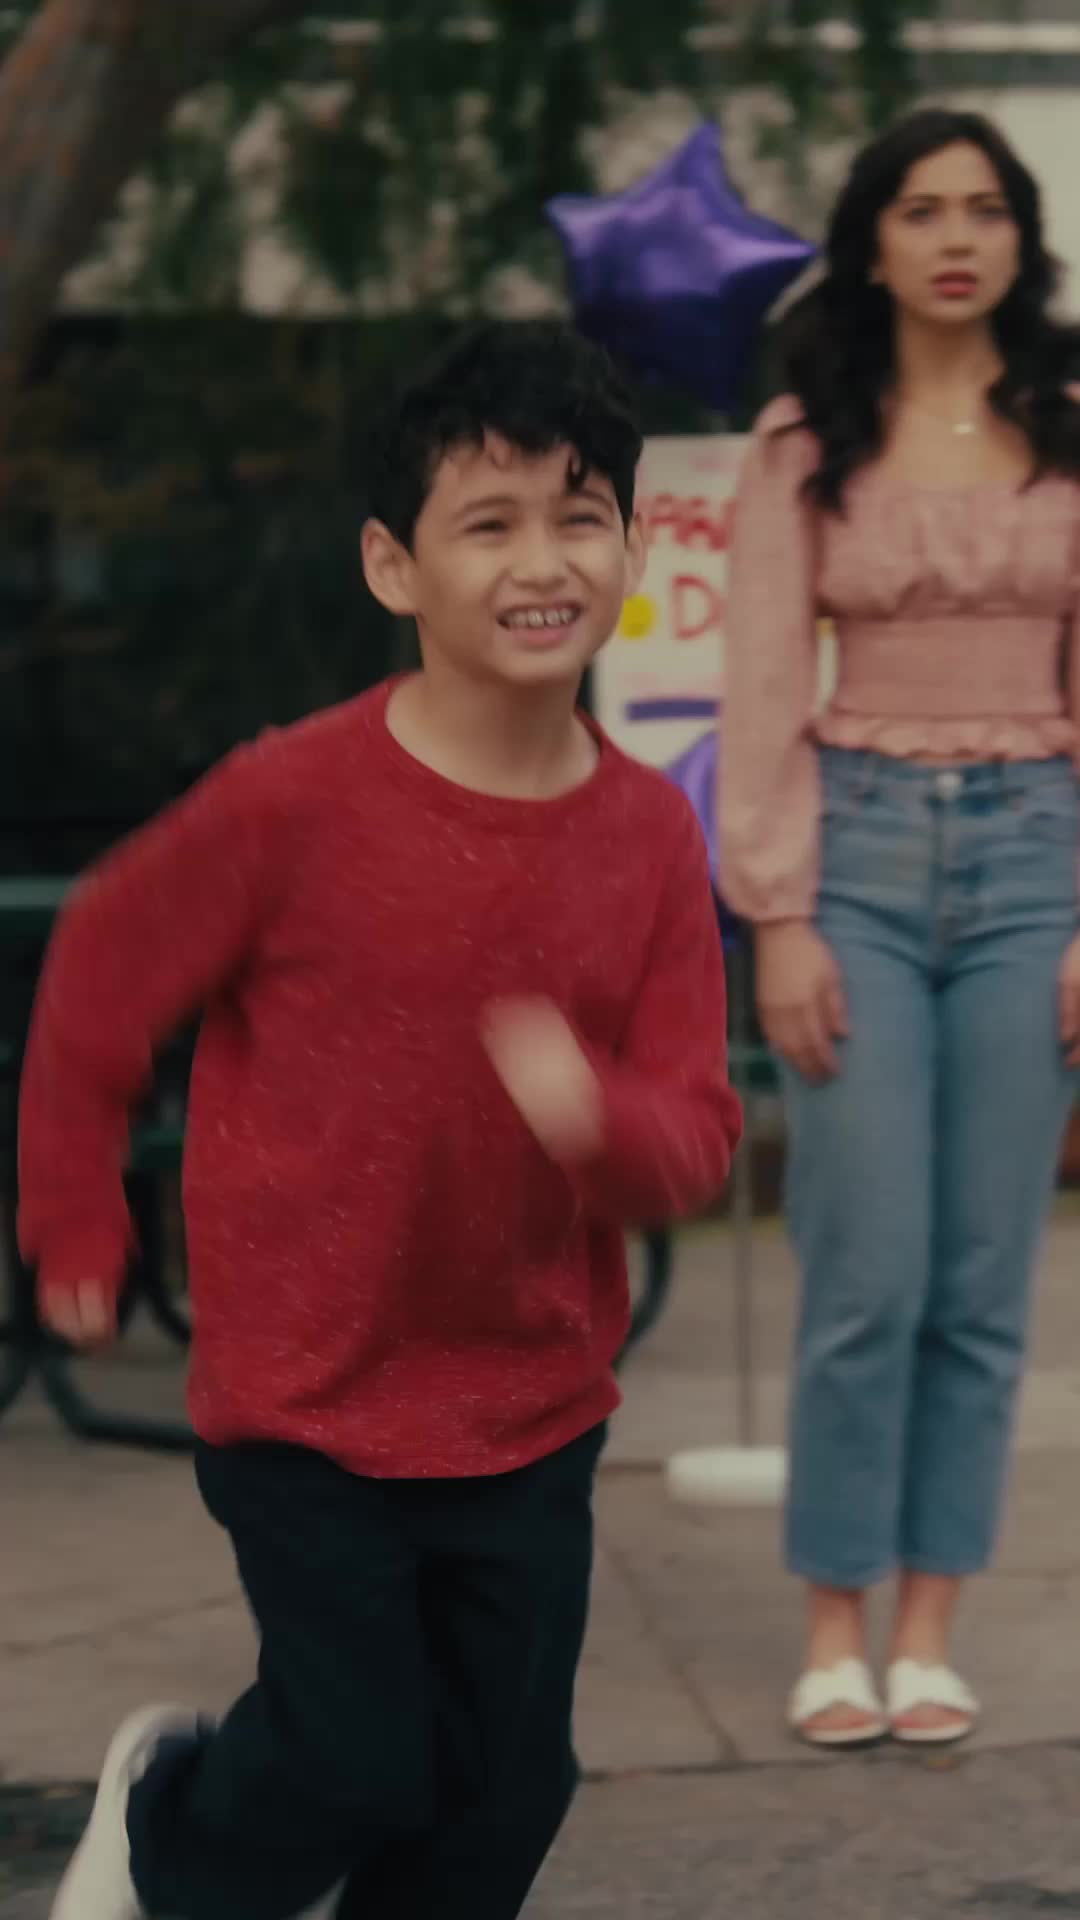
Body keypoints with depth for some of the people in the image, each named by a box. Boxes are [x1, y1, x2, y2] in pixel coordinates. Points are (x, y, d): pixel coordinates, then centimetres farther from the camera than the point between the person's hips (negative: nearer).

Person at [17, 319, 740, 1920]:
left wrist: (597, 1118, -26)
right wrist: (77, 1234, 8)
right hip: (306, 1397, -4)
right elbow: (99, 976, -1)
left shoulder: (649, 834, -4)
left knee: (505, 1786, 8)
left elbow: (696, 1134, -3)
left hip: (534, 1407, 4)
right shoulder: (295, 802, -16)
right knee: (358, 1761, -2)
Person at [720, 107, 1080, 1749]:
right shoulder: (805, 444, 3)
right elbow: (765, 689, 1)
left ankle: (931, 1628, 11)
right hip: (860, 846, -1)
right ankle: (835, 1627, 6)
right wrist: (779, 919, -6)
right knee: (868, 1275, -6)